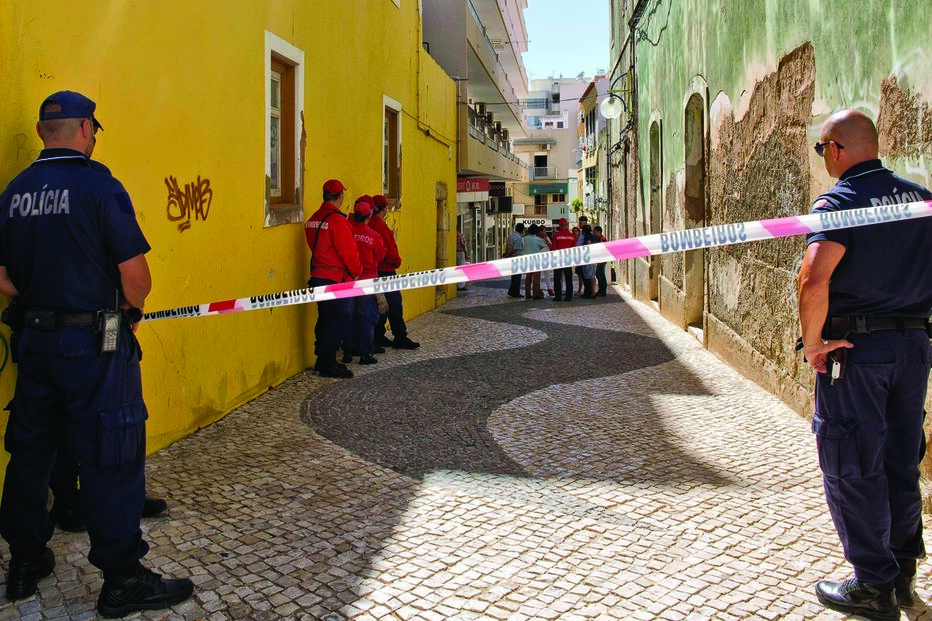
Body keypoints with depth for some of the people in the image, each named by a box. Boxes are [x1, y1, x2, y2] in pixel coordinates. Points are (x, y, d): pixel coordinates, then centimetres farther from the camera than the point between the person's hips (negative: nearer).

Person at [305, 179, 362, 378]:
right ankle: (328, 363, 0)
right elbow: (348, 251, -16)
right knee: (340, 319, -2)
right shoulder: (337, 220, -16)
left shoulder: (312, 220, 10)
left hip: (317, 277, 9)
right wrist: (357, 272, 1)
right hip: (336, 279, -9)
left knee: (326, 319, 16)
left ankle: (322, 360, 23)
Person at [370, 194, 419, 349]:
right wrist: (396, 261, -2)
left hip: (376, 270, 10)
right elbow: (388, 249, -18)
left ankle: (379, 338, 16)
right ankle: (400, 338, -1)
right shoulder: (380, 225, -16)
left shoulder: (370, 224, 12)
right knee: (394, 303, -5)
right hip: (385, 270, -10)